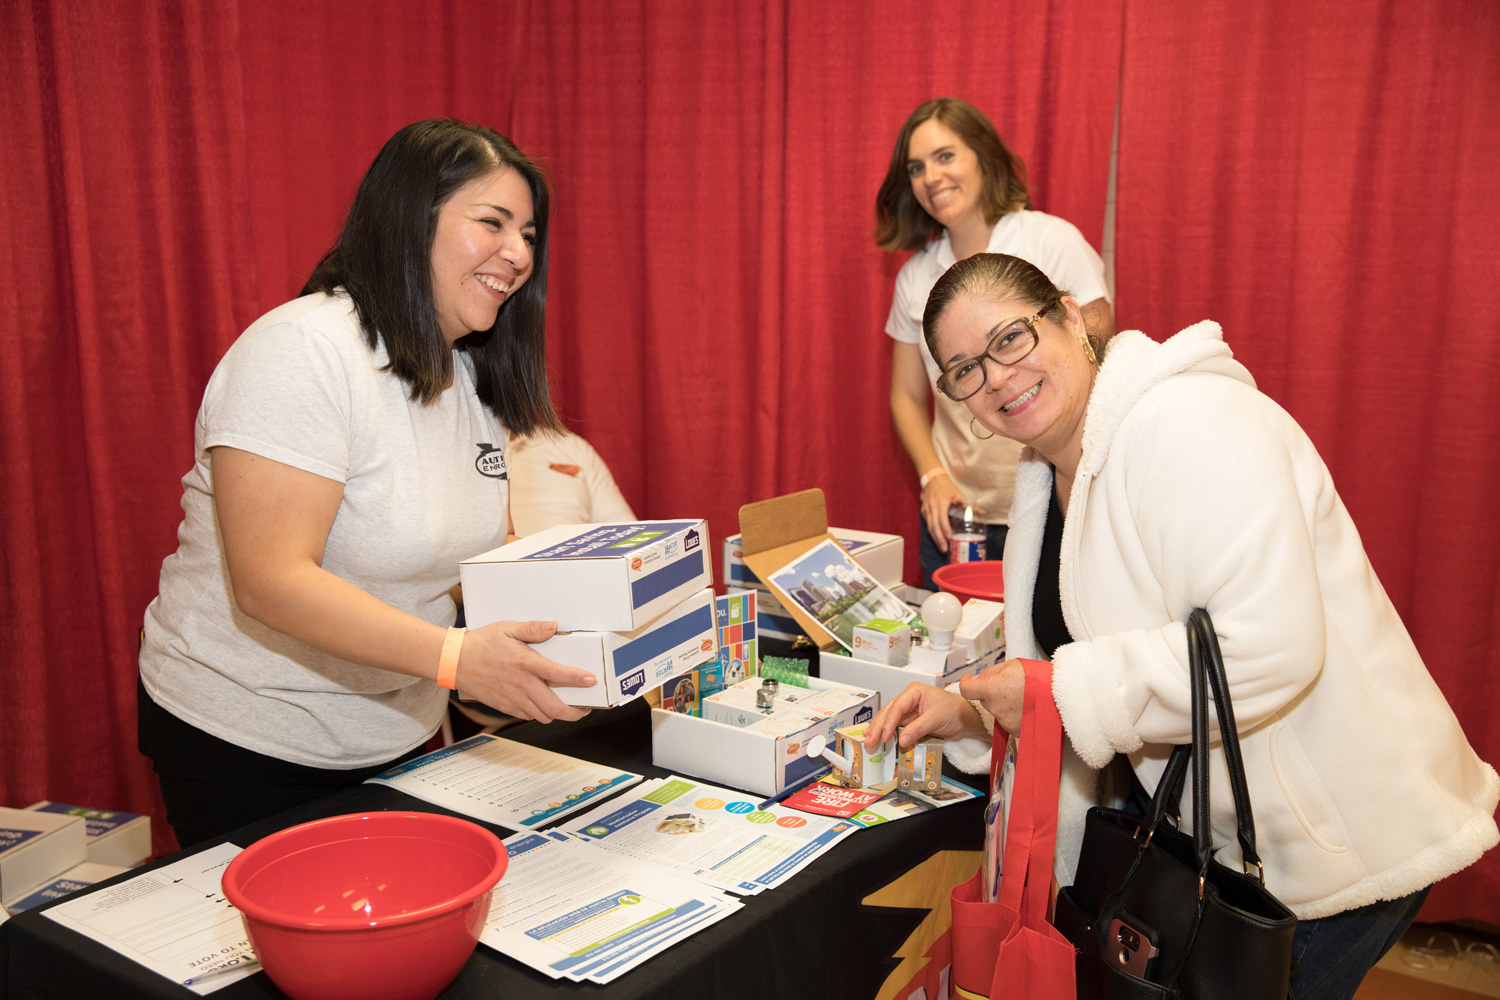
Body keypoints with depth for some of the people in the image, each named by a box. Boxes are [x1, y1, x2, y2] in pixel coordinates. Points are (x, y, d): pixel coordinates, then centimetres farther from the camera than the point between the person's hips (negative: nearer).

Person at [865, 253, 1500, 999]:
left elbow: (1269, 645, -32)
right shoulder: (1047, 475, 7)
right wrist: (974, 720, -3)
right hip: (1199, 819, 9)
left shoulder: (1187, 420, -23)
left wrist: (1059, 691, -25)